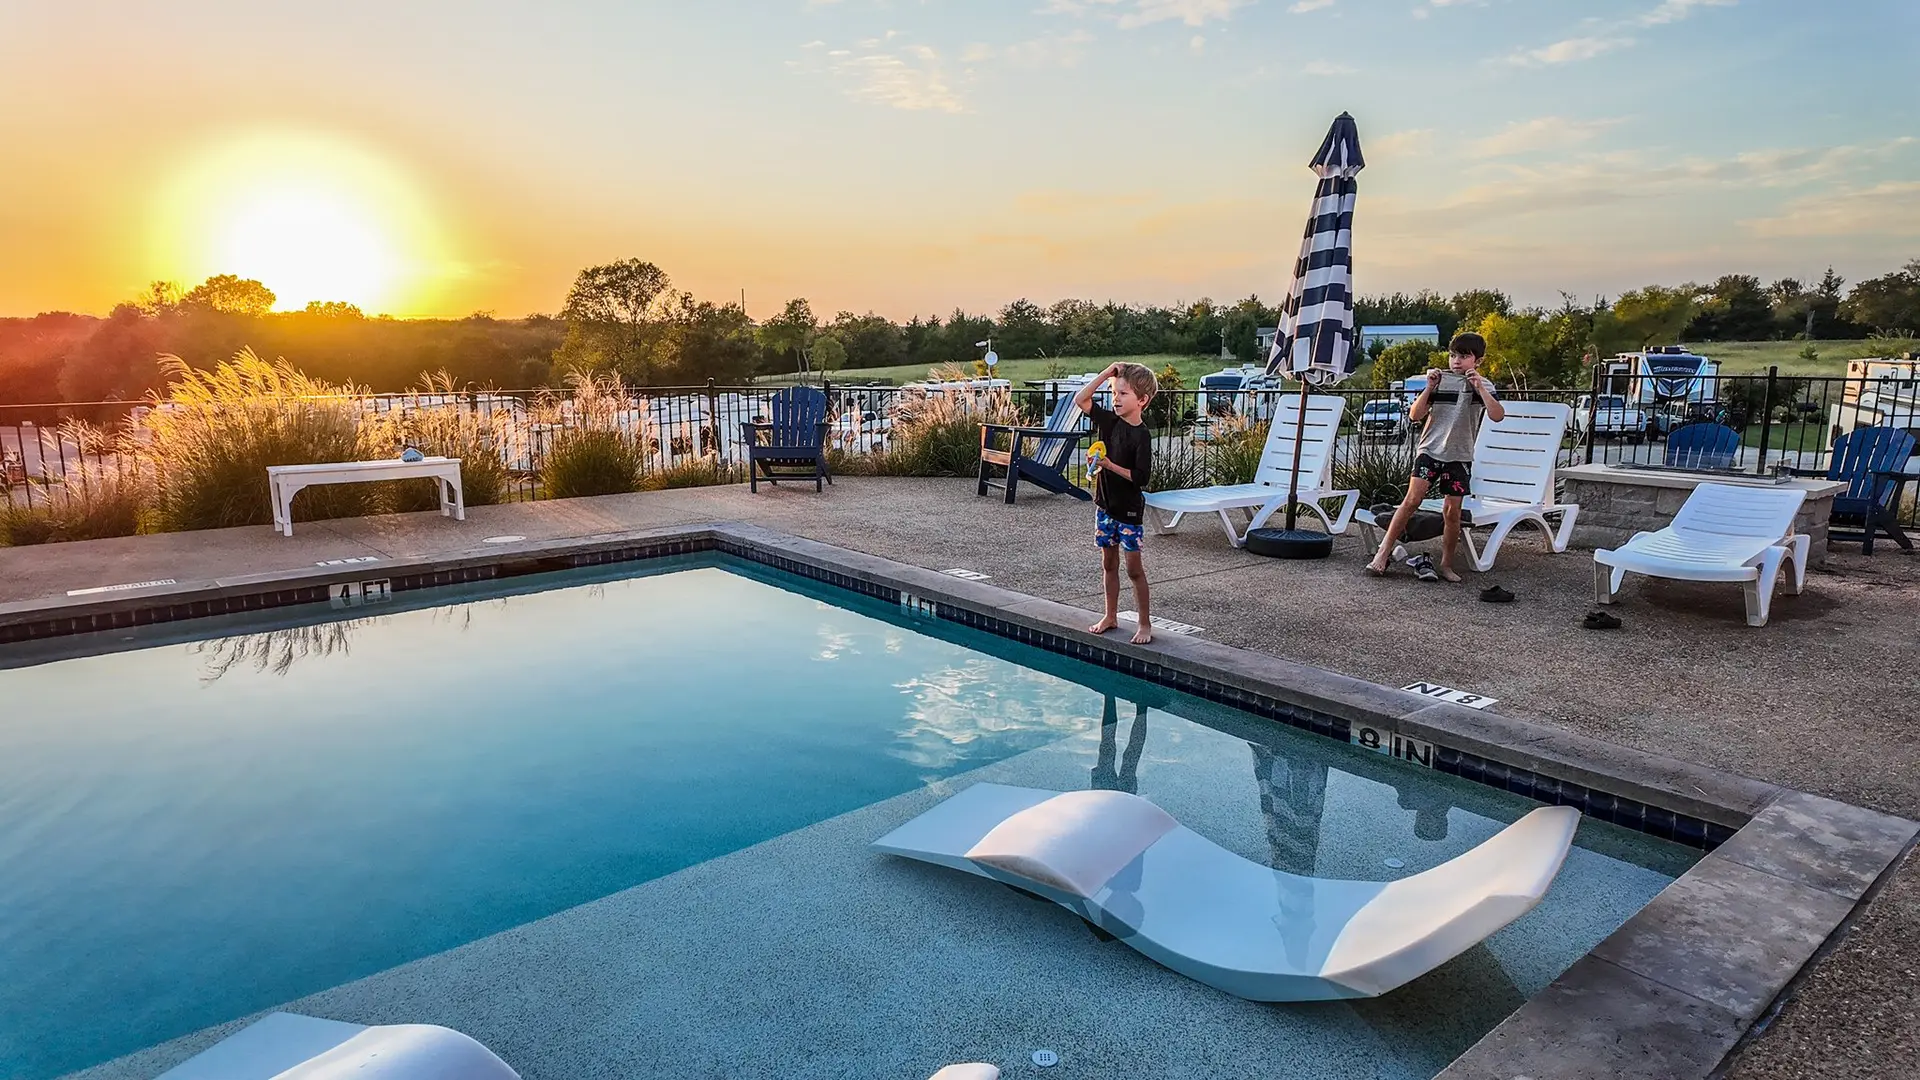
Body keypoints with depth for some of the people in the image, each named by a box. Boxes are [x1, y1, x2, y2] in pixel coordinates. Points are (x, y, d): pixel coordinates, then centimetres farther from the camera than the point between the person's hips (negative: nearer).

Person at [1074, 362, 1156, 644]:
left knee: (1133, 568, 0)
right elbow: (1080, 399, 0)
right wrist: (1106, 374, -7)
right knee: (1109, 563, 15)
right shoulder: (1109, 420, 1)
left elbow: (1140, 477, -21)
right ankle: (1111, 616, 27)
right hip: (1105, 503, 6)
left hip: (1129, 509, -6)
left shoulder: (1141, 436, -17)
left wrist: (1109, 465, -24)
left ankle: (1145, 624, 10)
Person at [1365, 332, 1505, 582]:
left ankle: (1446, 565, 15)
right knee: (1412, 499, -14)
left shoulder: (1482, 385, 1)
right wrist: (1429, 387, -12)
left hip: (1459, 456, 0)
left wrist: (1479, 388, -21)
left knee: (1452, 511, 2)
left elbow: (1498, 415, -15)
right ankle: (1383, 553, -11)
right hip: (1430, 449, 0)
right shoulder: (1440, 379, 3)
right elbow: (1414, 416, -2)